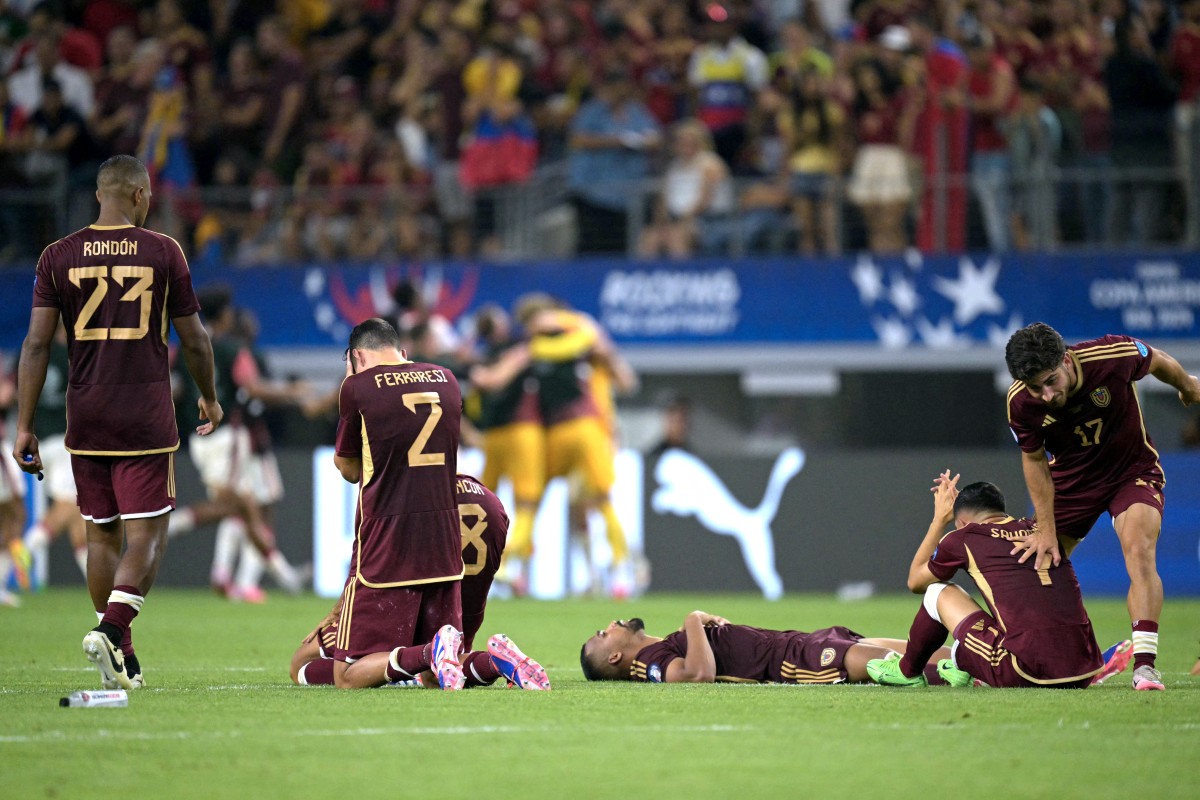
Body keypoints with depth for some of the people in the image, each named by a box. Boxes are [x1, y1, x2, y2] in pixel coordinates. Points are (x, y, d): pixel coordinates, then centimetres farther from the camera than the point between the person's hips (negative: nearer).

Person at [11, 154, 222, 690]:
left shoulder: (59, 257, 3)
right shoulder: (163, 252, -2)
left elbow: (37, 343, -1)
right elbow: (194, 340, 4)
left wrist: (24, 426, 2)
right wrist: (209, 399, 21)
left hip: (85, 418, 3)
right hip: (145, 419, -3)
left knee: (102, 534, 12)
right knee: (147, 537, -1)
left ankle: (123, 662, 14)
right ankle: (110, 628, -24)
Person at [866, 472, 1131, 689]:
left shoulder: (963, 538, 4)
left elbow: (915, 581, 27)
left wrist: (939, 519, 36)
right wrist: (962, 501, 49)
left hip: (1024, 672, -5)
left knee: (939, 592, 16)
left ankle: (907, 671, 37)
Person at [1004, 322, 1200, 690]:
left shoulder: (1114, 356, -31)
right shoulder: (1021, 403, -24)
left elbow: (1158, 362, -7)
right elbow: (1034, 460, -7)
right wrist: (1046, 530, -9)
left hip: (1133, 470, -3)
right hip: (1071, 477, 3)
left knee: (1139, 551, -25)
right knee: (1039, 560, 4)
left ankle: (1144, 663, -29)